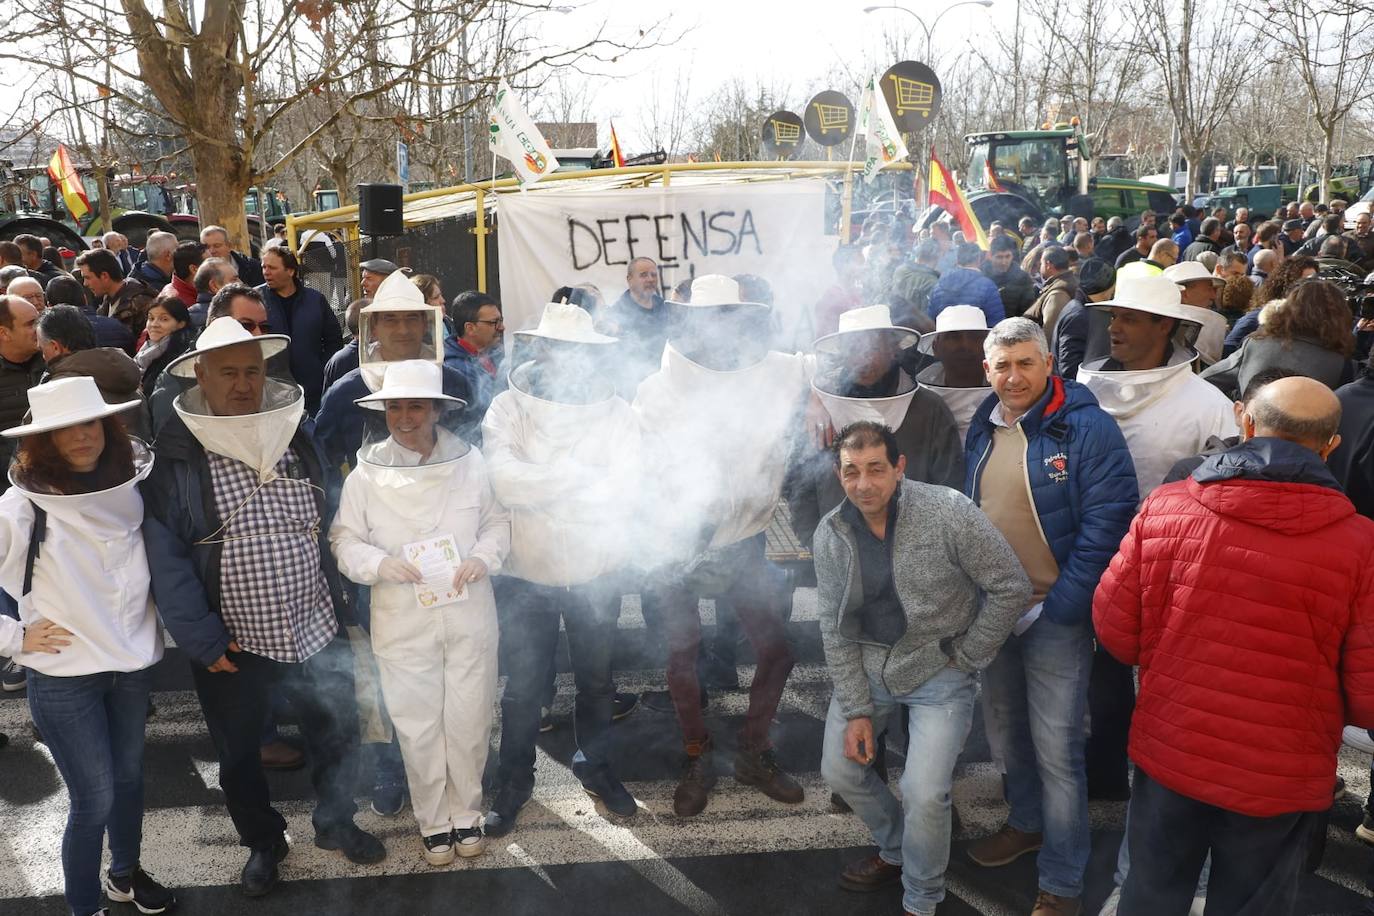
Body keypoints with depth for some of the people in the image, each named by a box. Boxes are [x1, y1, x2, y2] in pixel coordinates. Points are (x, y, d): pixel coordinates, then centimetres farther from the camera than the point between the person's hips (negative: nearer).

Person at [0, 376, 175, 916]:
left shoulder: (129, 489, -4)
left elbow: (156, 563, 13)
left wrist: (159, 626, 8)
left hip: (133, 662, 4)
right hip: (63, 676, -4)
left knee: (129, 776, 19)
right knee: (94, 798, 3)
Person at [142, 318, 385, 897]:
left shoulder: (298, 435, 0)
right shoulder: (176, 453, -12)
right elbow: (165, 555, -11)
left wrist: (339, 605, 9)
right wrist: (201, 636, -15)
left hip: (315, 632, 3)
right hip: (231, 644, -2)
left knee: (338, 736, 17)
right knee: (239, 754, 17)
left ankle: (335, 822, 43)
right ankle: (262, 842, 43)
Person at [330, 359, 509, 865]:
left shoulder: (470, 462, -3)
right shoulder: (366, 474, -5)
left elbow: (497, 521, 7)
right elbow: (345, 540, 2)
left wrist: (483, 557, -12)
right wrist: (379, 563, -18)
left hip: (469, 615, 1)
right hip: (403, 621, 0)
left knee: (469, 721, 12)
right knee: (418, 726, 9)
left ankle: (466, 813, 34)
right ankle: (433, 821, 30)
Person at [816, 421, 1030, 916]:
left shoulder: (949, 512, -21)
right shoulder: (830, 535, -8)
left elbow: (1012, 589, -14)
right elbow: (834, 628, -1)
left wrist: (964, 657, -9)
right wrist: (856, 708, -4)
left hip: (938, 668, -4)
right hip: (867, 663, 5)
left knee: (924, 793, -14)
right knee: (839, 771, 9)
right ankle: (895, 851, 39)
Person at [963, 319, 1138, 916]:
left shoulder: (1087, 427, -14)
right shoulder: (981, 431, 6)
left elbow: (1108, 521, -18)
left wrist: (1056, 607, -19)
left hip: (1054, 613, -6)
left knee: (1056, 749, -1)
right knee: (1002, 731, 20)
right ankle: (1027, 823, 44)